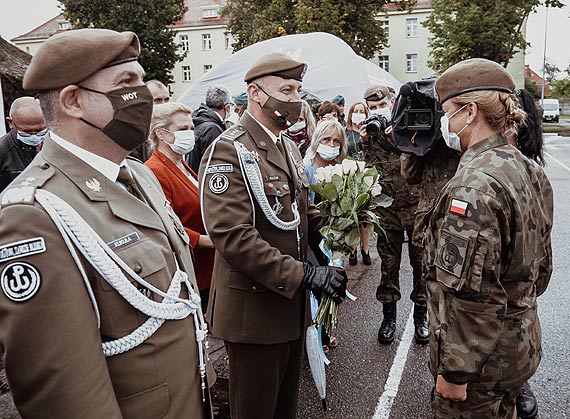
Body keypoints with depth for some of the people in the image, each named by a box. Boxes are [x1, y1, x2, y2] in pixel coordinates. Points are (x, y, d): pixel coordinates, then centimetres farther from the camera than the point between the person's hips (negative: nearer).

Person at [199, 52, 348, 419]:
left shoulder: (288, 146, 11)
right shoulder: (228, 151, -17)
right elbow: (233, 236, -26)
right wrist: (305, 275, -26)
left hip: (293, 302, 8)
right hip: (254, 309, -8)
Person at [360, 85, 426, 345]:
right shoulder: (368, 133, 5)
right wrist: (366, 143, -13)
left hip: (417, 205, -2)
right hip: (387, 209, 2)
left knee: (421, 262, 10)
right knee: (389, 265, 12)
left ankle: (421, 314, 28)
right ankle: (389, 315, 28)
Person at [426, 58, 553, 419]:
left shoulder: (474, 187, -28)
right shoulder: (531, 172, 2)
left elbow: (469, 295, -28)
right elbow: (542, 264, 11)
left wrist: (453, 372, -19)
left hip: (481, 362, -8)